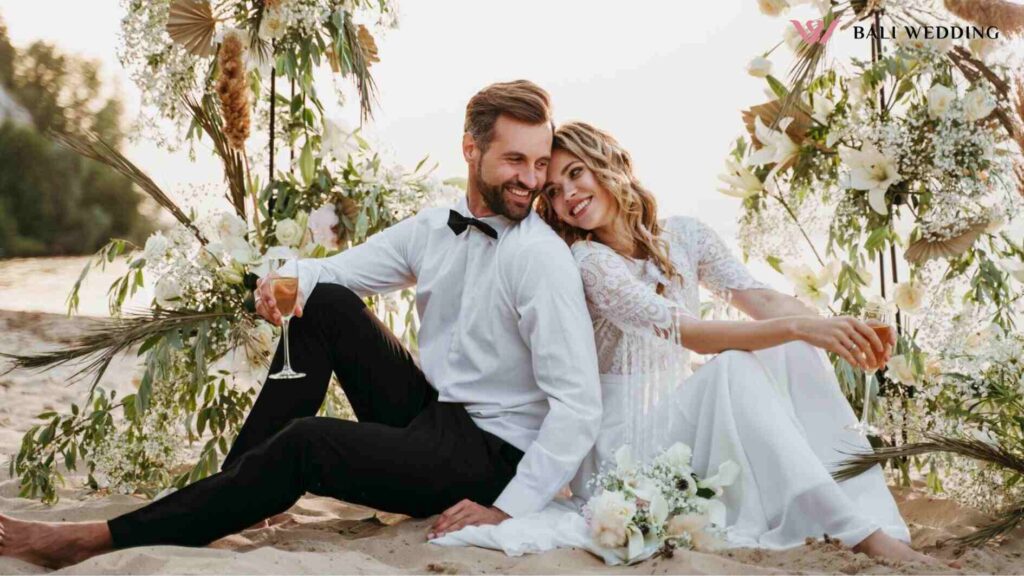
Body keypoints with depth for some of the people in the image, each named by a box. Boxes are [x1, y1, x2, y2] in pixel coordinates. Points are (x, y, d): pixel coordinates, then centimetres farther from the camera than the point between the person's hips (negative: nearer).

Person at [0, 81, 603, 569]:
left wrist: (509, 510, -28)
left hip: (488, 456, -7)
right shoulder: (435, 227, 3)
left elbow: (580, 405, -25)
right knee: (324, 302, -4)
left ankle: (106, 539, -19)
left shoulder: (542, 258, -20)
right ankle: (240, 481, -3)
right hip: (426, 415, 7)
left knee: (306, 441, -26)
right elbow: (334, 270, 9)